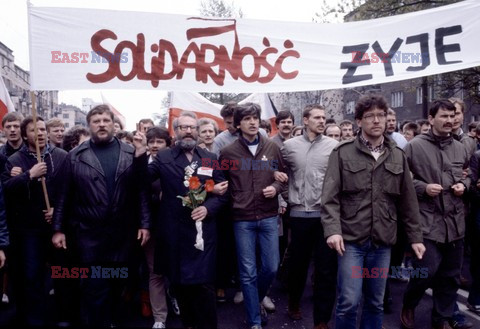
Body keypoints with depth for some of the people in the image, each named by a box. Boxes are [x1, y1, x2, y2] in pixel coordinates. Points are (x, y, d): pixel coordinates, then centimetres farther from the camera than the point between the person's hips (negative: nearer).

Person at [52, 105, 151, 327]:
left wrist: (144, 224, -3)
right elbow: (64, 195, 3)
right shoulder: (75, 156, 2)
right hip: (89, 234, -1)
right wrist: (58, 229, 2)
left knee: (116, 286, 16)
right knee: (94, 289, 3)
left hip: (122, 233, 2)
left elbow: (142, 189, 0)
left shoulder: (131, 154, 2)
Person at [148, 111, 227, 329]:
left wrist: (208, 208, -9)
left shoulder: (210, 159, 8)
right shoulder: (163, 157, 3)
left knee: (204, 283, 1)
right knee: (180, 282, 14)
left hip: (203, 230, 0)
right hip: (174, 232, 1)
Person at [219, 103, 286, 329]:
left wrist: (276, 188, -7)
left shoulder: (272, 148, 3)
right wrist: (229, 200, -4)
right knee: (248, 272, 5)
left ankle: (257, 300, 39)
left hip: (269, 217, 2)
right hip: (242, 219, -2)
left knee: (271, 267, 8)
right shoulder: (228, 152, -3)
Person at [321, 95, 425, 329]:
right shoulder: (342, 153, -3)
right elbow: (330, 197, -7)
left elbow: (407, 201, 12)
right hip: (351, 239, -3)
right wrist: (332, 229, -19)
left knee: (375, 302, 15)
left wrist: (415, 237, 12)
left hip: (383, 241, 4)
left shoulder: (398, 156, 8)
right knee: (349, 302, -4)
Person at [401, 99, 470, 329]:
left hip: (455, 222, 6)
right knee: (426, 271, -7)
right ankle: (408, 305, 23)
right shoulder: (415, 146, -6)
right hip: (427, 222, -5)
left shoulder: (459, 148, 10)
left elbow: (469, 175, 23)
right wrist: (423, 187, -15)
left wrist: (464, 185, 2)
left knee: (450, 275, 13)